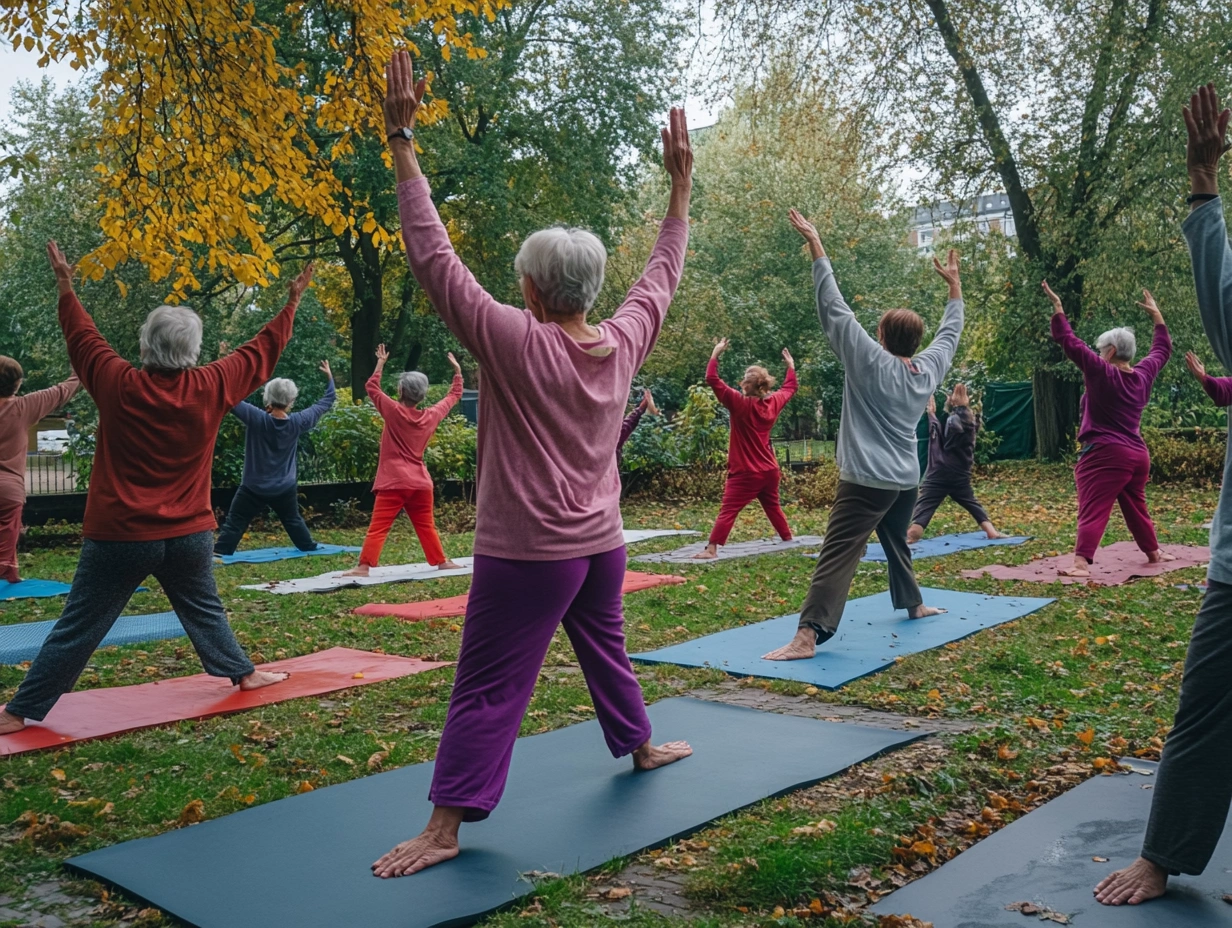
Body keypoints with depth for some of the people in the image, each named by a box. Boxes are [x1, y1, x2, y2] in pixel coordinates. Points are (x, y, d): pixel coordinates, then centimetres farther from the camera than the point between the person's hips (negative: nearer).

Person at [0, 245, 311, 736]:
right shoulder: (211, 388, -7)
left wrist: (66, 287, 25)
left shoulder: (118, 386, -9)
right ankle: (242, 672, 34)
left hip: (119, 536, -2)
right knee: (204, 609, 23)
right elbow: (262, 351, 7)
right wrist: (292, 303, 20)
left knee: (77, 628, 5)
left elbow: (81, 336, 9)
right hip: (189, 536, 2)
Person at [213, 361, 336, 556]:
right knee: (293, 520, 24)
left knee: (234, 524, 2)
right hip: (285, 489, 3)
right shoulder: (297, 423, -10)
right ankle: (310, 548, 34)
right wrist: (329, 378, 16)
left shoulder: (257, 419, -20)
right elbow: (325, 403, 3)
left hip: (253, 489, -3)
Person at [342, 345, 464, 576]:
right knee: (426, 526, 17)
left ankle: (364, 567, -14)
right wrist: (457, 371, 29)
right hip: (421, 483, 5)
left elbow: (372, 387, 4)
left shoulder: (394, 411, -8)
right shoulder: (432, 415, 3)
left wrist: (381, 363, 13)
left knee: (378, 527, -8)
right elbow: (453, 396, 19)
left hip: (395, 483, -4)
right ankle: (441, 561, 21)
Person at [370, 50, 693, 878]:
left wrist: (403, 144, -17)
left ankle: (446, 827, 4)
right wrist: (681, 186, 22)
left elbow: (435, 257, -20)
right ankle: (641, 748, 45)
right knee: (606, 648, 27)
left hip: (527, 553, -6)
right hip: (602, 545, 6)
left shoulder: (518, 344, -18)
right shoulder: (623, 344, -3)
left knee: (489, 690, -2)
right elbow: (662, 276, 13)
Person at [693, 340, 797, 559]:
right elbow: (789, 387, 23)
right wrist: (791, 365, 36)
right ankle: (788, 540, 34)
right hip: (770, 470, 7)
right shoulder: (773, 402, 1)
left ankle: (711, 549, -17)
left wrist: (716, 354, -11)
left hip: (746, 472, -7)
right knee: (773, 507, 24)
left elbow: (712, 379, -19)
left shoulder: (740, 403, -17)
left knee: (727, 511, -11)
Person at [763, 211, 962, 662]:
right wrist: (954, 283, 33)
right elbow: (950, 332, 23)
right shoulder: (929, 368, 5)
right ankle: (914, 604, 46)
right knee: (896, 542, 29)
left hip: (868, 480, -7)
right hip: (906, 480, 7)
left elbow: (835, 310, -14)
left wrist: (815, 245, -12)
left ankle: (807, 636, -24)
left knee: (838, 555, -16)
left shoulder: (871, 362, -11)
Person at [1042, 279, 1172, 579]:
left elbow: (1069, 342, -12)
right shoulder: (1143, 375, 7)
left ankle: (1081, 563, -25)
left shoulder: (1101, 373, -11)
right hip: (1137, 454, 7)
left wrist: (1057, 307, -6)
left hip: (1105, 455, -7)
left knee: (1093, 510, -14)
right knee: (1136, 507, 24)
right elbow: (1162, 349, 26)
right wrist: (1156, 315, 34)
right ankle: (1154, 552, 39)